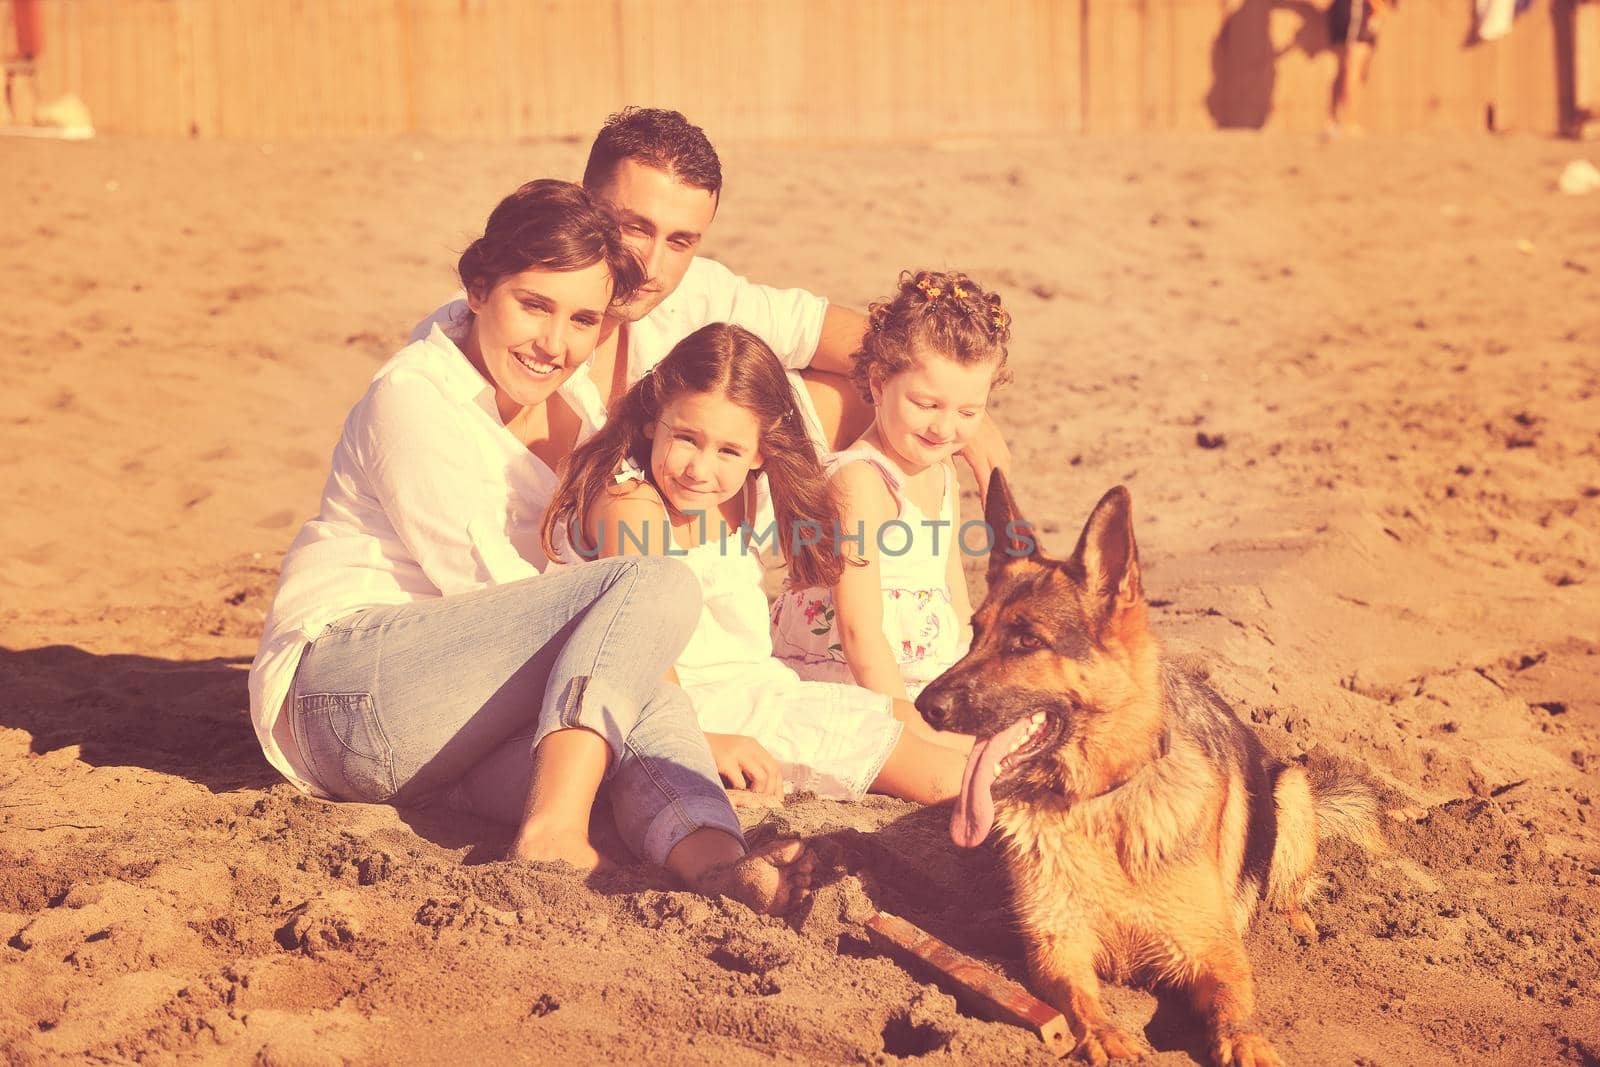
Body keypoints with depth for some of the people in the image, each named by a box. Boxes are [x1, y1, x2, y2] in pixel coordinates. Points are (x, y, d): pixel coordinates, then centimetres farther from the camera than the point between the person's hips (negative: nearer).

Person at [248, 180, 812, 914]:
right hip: (348, 681, -7)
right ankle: (553, 834, -41)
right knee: (657, 586, -23)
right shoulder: (414, 398, -7)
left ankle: (713, 860, -51)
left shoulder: (562, 417, 19)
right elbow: (485, 580, -14)